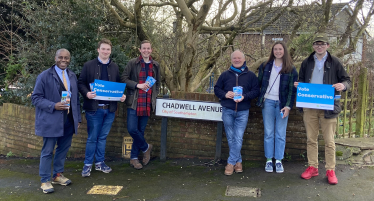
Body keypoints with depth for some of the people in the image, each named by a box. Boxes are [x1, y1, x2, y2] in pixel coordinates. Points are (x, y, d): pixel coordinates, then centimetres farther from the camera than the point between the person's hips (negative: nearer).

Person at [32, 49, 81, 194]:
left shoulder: (72, 76, 11)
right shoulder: (44, 76, -5)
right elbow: (36, 97, -6)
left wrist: (78, 118, 12)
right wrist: (53, 106, -20)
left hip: (69, 120, 5)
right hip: (51, 120, -5)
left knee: (63, 149, 13)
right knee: (47, 151, 2)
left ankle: (57, 175, 29)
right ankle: (45, 181, 14)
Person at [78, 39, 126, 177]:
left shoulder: (114, 67, 11)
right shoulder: (89, 65, 1)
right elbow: (81, 83, -1)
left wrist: (122, 95, -3)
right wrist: (87, 93, -19)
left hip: (110, 108, 4)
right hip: (94, 108, -3)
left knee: (102, 137, 13)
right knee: (92, 138, 3)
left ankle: (99, 163, 24)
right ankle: (87, 164, 16)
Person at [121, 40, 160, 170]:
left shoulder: (156, 65, 13)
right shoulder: (132, 63, 1)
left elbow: (158, 83, 22)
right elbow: (124, 78, -3)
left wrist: (154, 96, 11)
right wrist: (138, 85, -15)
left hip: (147, 104, 3)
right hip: (134, 102, -3)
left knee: (140, 131, 7)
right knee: (132, 129, -12)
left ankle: (134, 158, 20)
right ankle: (146, 147, 15)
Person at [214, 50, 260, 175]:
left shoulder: (250, 75, 6)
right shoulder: (225, 75, 9)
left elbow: (256, 91, 2)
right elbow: (217, 89, 10)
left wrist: (244, 97, -14)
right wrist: (225, 94, -10)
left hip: (243, 112, -1)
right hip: (227, 111, 2)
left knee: (238, 139, -4)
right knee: (231, 138, 7)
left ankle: (231, 163, 5)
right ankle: (238, 161, 22)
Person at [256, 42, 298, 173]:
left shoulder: (291, 70, 3)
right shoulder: (265, 66, 9)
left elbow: (292, 90, 0)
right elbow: (259, 83, 12)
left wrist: (288, 106, -9)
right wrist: (260, 99, 1)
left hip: (282, 103, -1)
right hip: (268, 102, 1)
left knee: (280, 134, 2)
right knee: (268, 133, 4)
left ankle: (278, 161, 11)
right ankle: (269, 160, 12)